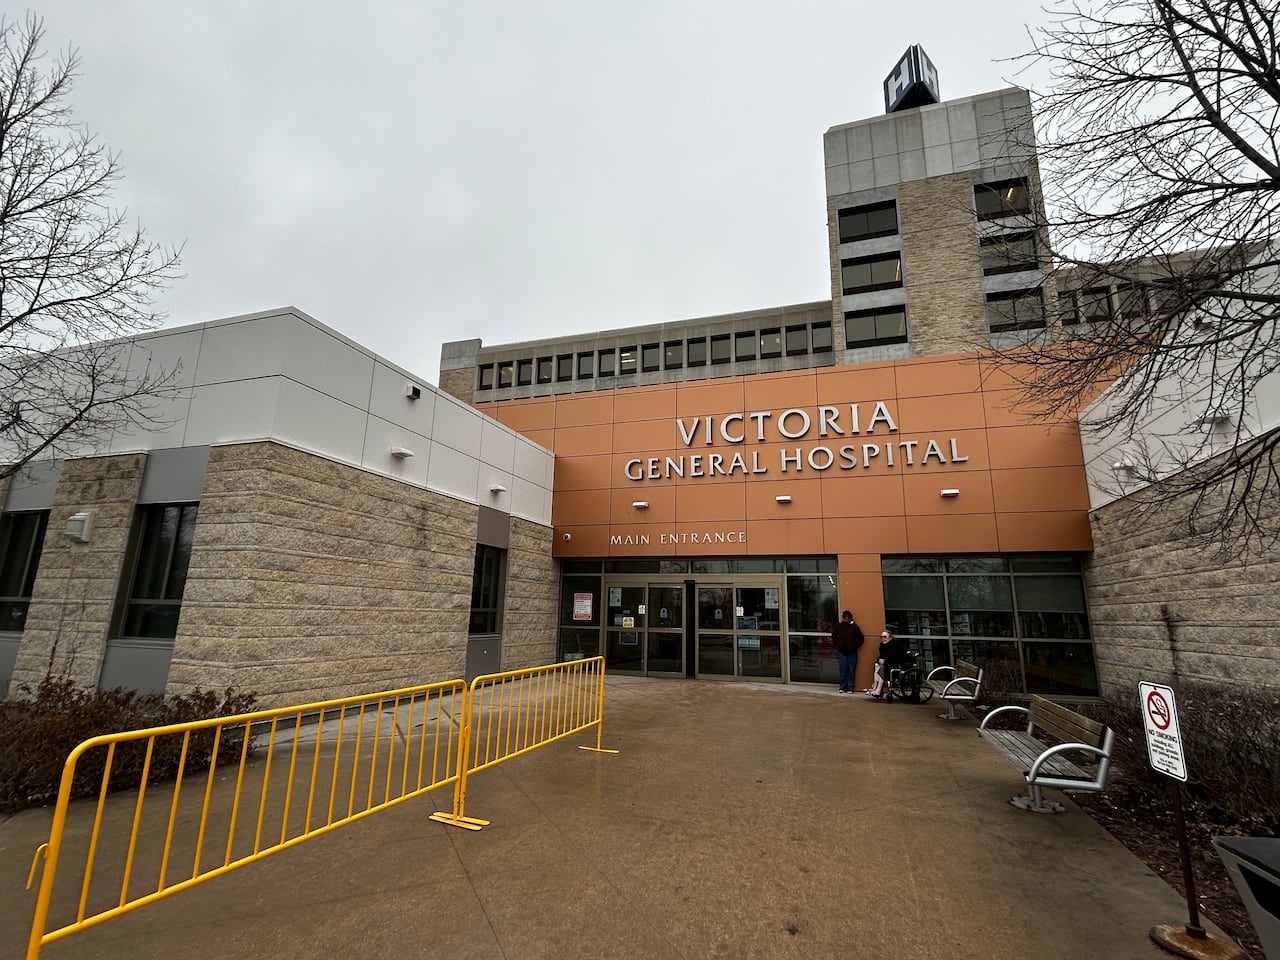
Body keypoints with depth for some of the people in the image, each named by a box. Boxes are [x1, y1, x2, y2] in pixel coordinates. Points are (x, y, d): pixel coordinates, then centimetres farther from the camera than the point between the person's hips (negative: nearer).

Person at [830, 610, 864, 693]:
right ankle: (843, 687, 9)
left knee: (851, 670, 0)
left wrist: (855, 646, 1)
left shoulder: (854, 627, 0)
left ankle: (850, 687, 8)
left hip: (852, 652, -1)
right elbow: (833, 635, 19)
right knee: (843, 669, 0)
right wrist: (837, 644, 10)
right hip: (842, 651, 1)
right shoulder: (839, 626, 3)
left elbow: (860, 639, 8)